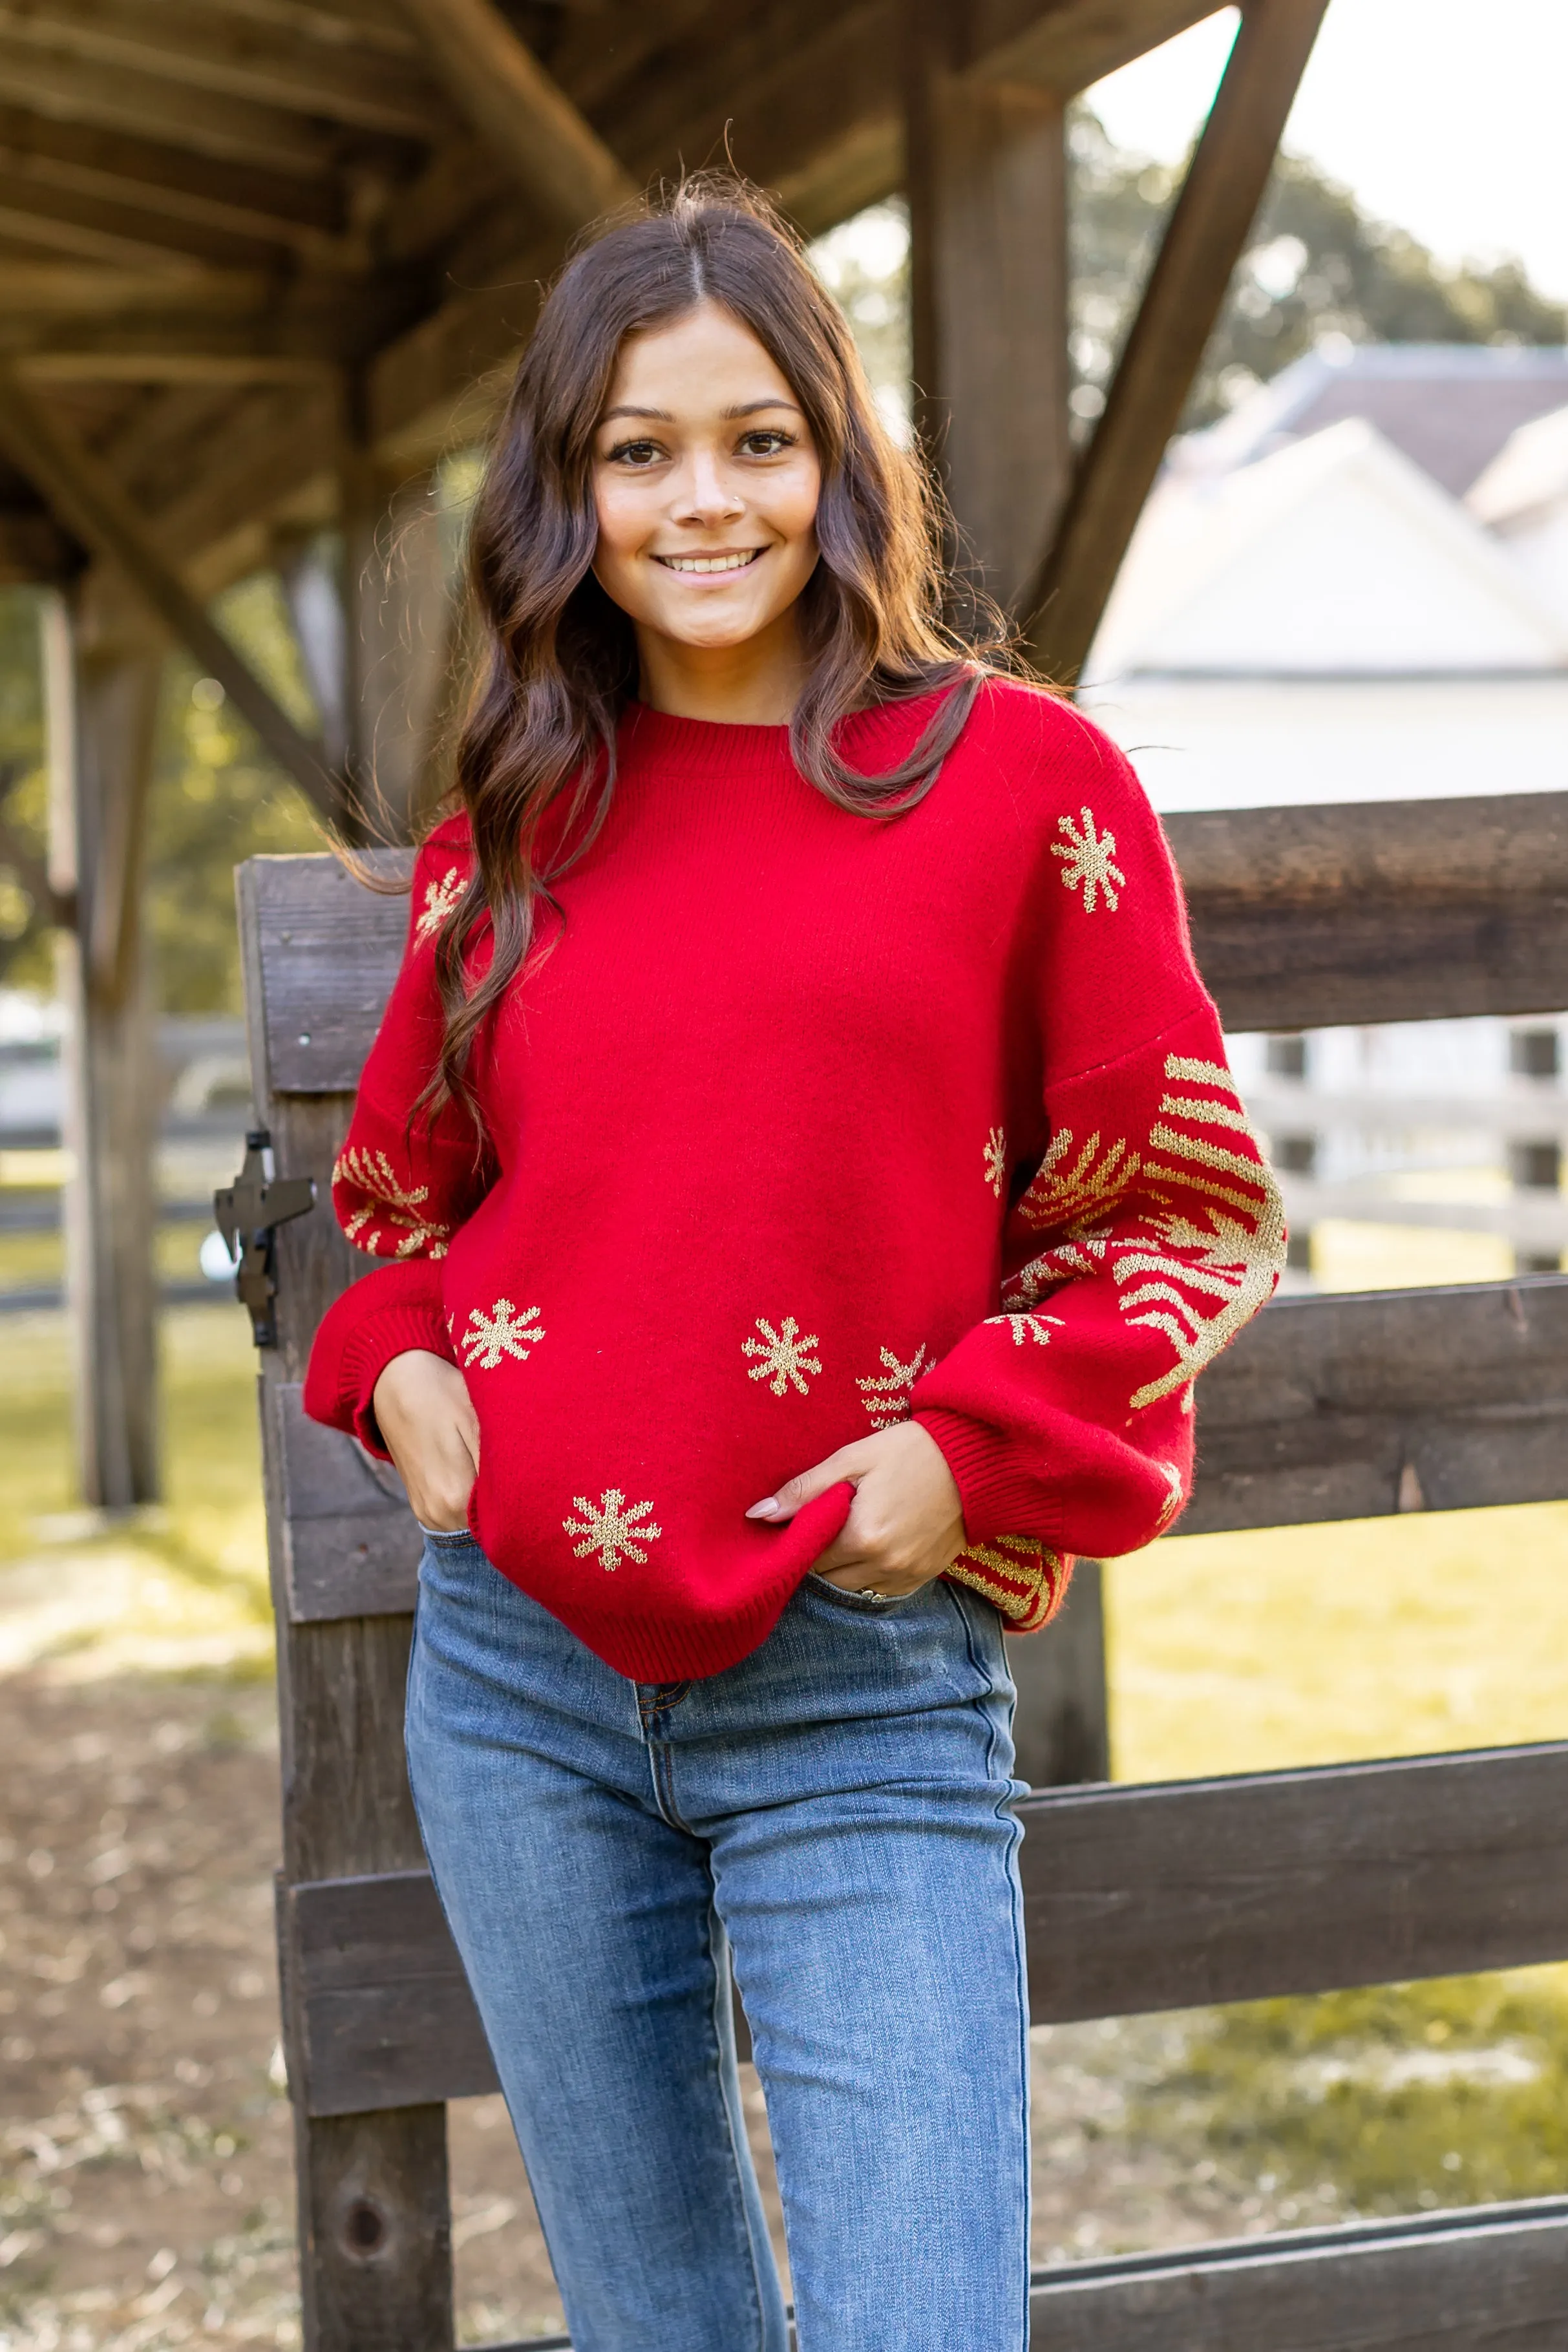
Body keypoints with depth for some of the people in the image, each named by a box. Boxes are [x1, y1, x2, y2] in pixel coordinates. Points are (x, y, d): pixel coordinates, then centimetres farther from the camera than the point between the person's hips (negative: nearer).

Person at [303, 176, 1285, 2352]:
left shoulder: (1022, 780, -2)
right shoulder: (513, 838, 9)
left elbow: (1189, 1201, 2)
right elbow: (400, 1182, 23)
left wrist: (980, 1442, -11)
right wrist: (396, 1366, 4)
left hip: (864, 1689, -4)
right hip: (519, 1663, 4)